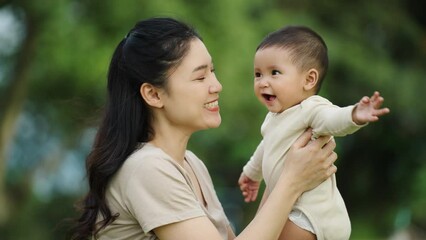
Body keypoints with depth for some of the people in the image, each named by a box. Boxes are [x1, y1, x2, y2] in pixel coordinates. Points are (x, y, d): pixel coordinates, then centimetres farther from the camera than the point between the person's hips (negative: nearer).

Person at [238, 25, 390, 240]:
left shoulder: (311, 109, -23)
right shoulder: (276, 115, 8)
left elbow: (333, 119, -45)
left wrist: (355, 116, -68)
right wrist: (252, 172, 45)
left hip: (311, 215, -10)